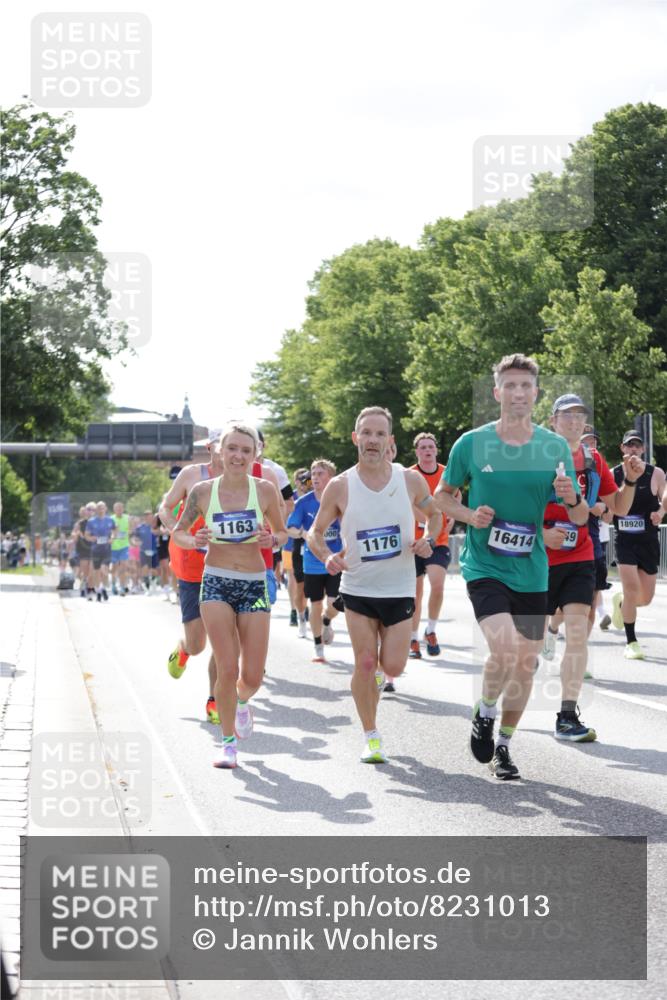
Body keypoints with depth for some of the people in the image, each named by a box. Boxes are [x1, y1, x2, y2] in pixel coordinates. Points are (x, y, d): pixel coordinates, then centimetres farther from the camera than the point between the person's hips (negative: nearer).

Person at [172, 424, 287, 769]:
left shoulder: (264, 490, -3)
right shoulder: (203, 492, -2)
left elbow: (282, 533, 9)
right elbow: (177, 532, 9)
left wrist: (271, 539, -13)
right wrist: (194, 541, -13)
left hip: (254, 586, 1)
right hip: (216, 584, -1)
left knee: (252, 677, 0)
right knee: (227, 669, -11)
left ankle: (241, 702, 38)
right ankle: (228, 742, 8)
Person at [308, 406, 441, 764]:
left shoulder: (410, 480, -5)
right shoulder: (340, 486, -8)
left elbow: (435, 514, 13)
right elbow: (316, 531, 2)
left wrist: (428, 540, -8)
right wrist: (327, 557, -18)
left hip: (399, 590, 1)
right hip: (357, 589, -1)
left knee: (393, 667, -2)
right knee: (365, 664, -5)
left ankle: (376, 674, 36)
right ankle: (370, 736, 12)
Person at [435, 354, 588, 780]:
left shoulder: (556, 447, -1)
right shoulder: (471, 444, -6)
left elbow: (580, 518, 3)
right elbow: (443, 495, 9)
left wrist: (573, 498, -20)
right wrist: (470, 516, -11)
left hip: (532, 572, 3)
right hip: (484, 567, -3)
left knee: (525, 665, 8)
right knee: (504, 648, -23)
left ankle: (503, 745, 29)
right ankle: (484, 713, 6)